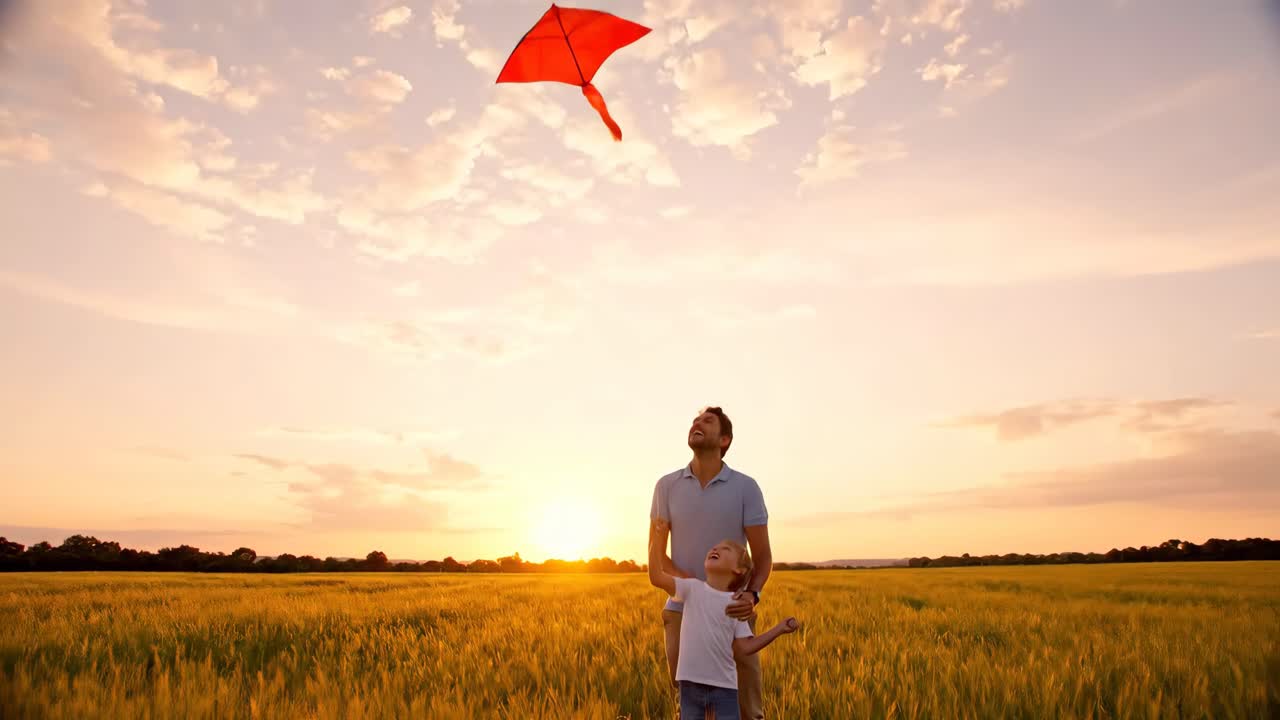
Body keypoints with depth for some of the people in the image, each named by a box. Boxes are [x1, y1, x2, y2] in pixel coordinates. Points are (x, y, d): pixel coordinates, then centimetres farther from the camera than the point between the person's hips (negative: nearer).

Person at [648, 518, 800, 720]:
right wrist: (659, 535, -13)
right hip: (691, 683, 0)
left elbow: (743, 648, 0)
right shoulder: (693, 588, -1)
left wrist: (779, 628, -4)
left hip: (724, 686, 0)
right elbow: (656, 576, -12)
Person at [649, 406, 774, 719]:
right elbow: (655, 553, 2)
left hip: (732, 613, -1)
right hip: (682, 612, 1)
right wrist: (689, 584, -18)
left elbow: (763, 556, -4)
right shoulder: (666, 486, -2)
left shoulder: (746, 487, -6)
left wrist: (751, 595, -25)